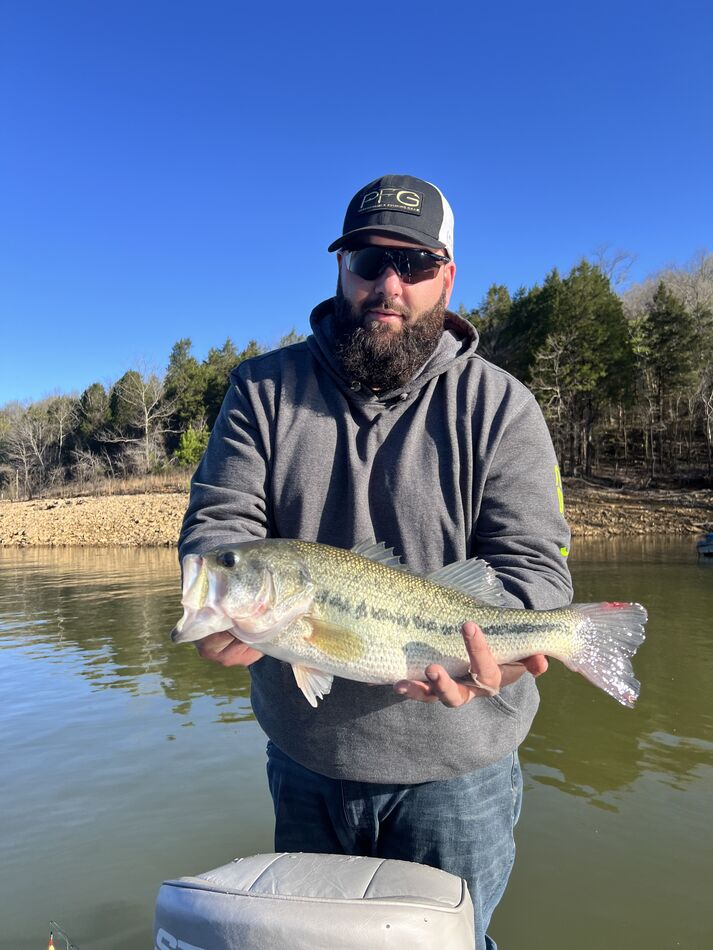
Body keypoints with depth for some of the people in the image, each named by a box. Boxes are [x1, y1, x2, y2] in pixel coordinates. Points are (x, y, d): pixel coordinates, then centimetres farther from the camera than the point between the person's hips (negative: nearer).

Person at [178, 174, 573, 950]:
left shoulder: (498, 407, -8)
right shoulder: (264, 389, -2)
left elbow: (531, 564, -13)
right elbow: (219, 521, -9)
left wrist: (487, 638, -34)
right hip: (301, 762, 3)